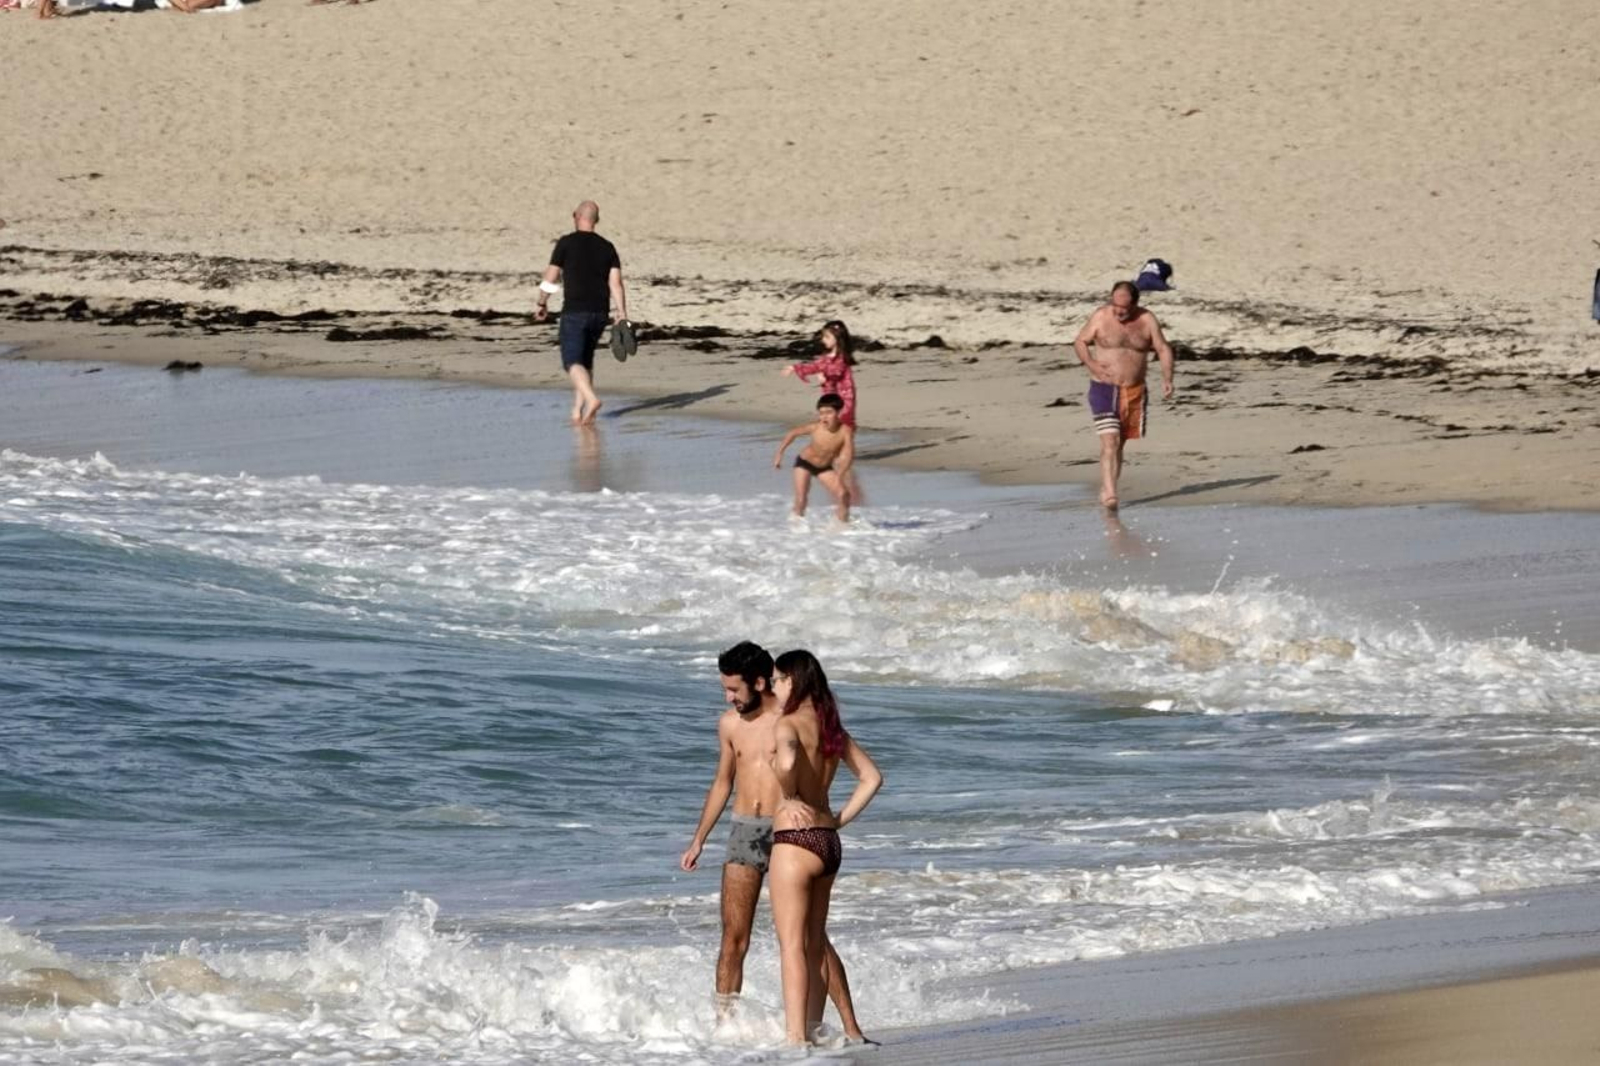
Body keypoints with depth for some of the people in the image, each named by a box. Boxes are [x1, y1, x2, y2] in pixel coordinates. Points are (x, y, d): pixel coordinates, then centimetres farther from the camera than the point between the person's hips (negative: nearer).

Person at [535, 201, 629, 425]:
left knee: (572, 362, -6)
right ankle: (577, 410, 17)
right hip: (600, 313, 5)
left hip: (575, 313, -5)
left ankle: (591, 399, -30)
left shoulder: (566, 243, -3)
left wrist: (542, 304, 11)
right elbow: (616, 282, -1)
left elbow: (551, 278, -4)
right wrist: (622, 314, -5)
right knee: (586, 360, 19)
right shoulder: (607, 247, 8)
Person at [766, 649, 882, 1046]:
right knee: (814, 942, 16)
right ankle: (812, 1029, 22)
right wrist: (840, 819, 13)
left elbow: (786, 762, -34)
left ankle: (796, 1036, -10)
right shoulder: (831, 727, 12)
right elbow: (872, 777, 16)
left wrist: (788, 798, -15)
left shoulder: (789, 724, -12)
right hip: (828, 841, 8)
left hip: (796, 839, -8)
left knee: (792, 943, -6)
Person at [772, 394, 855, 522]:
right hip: (805, 463, -1)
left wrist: (839, 475, -49)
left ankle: (843, 523, 10)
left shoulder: (845, 432, -29)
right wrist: (779, 454, -9)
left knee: (843, 494, -12)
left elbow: (848, 455, -35)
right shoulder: (816, 427, -27)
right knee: (801, 499, -10)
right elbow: (792, 433, -12)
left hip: (824, 468, 1)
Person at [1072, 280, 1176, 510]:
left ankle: (1105, 490, 25)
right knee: (1110, 442, -16)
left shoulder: (1147, 321, -1)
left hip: (1134, 392, 3)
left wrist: (1167, 379, -12)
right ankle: (1109, 493, -21)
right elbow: (1080, 342, 4)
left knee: (1120, 444, 13)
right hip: (1104, 389, -3)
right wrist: (1090, 363, -15)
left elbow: (1164, 349, 2)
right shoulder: (1100, 318, -5)